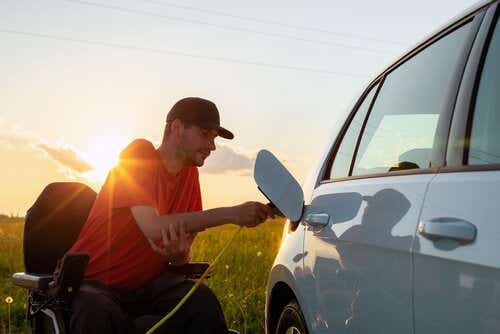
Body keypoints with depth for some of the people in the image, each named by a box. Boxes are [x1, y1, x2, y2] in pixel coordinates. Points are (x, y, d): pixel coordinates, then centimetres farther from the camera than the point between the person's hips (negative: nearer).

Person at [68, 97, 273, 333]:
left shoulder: (189, 174, 8)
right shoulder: (138, 157, -11)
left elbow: (182, 257, 6)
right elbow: (153, 227, -28)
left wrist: (179, 253, -20)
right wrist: (231, 214, -28)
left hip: (145, 282, 5)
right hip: (93, 282, -5)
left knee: (202, 299, -22)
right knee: (100, 315, -36)